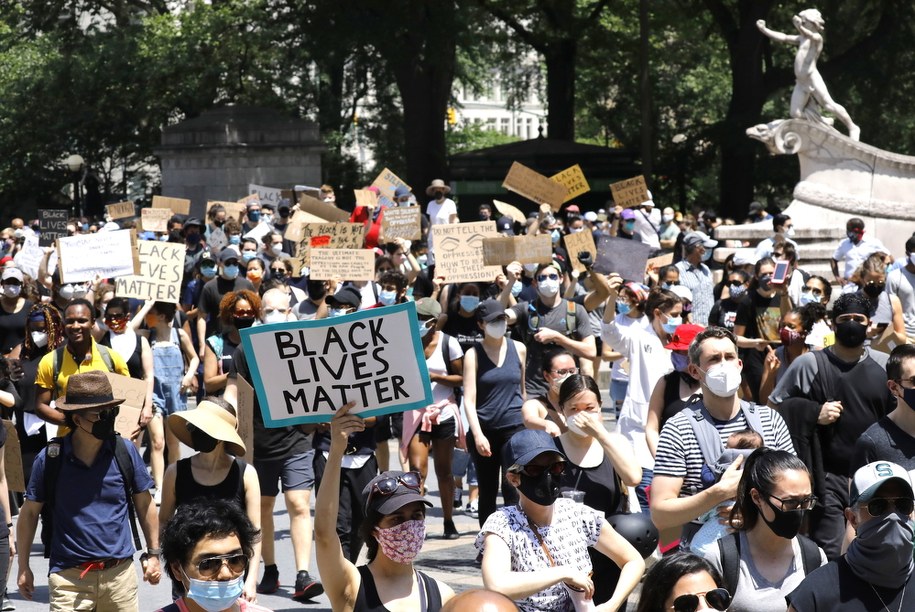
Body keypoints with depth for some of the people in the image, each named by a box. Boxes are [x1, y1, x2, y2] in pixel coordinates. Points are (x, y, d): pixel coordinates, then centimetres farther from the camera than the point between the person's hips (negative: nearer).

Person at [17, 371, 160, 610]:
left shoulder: (125, 452, -1)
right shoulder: (50, 459, -5)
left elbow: (144, 504, 10)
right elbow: (29, 513, 4)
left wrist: (153, 553, 10)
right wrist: (23, 567, 5)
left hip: (120, 574, 2)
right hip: (69, 578, -2)